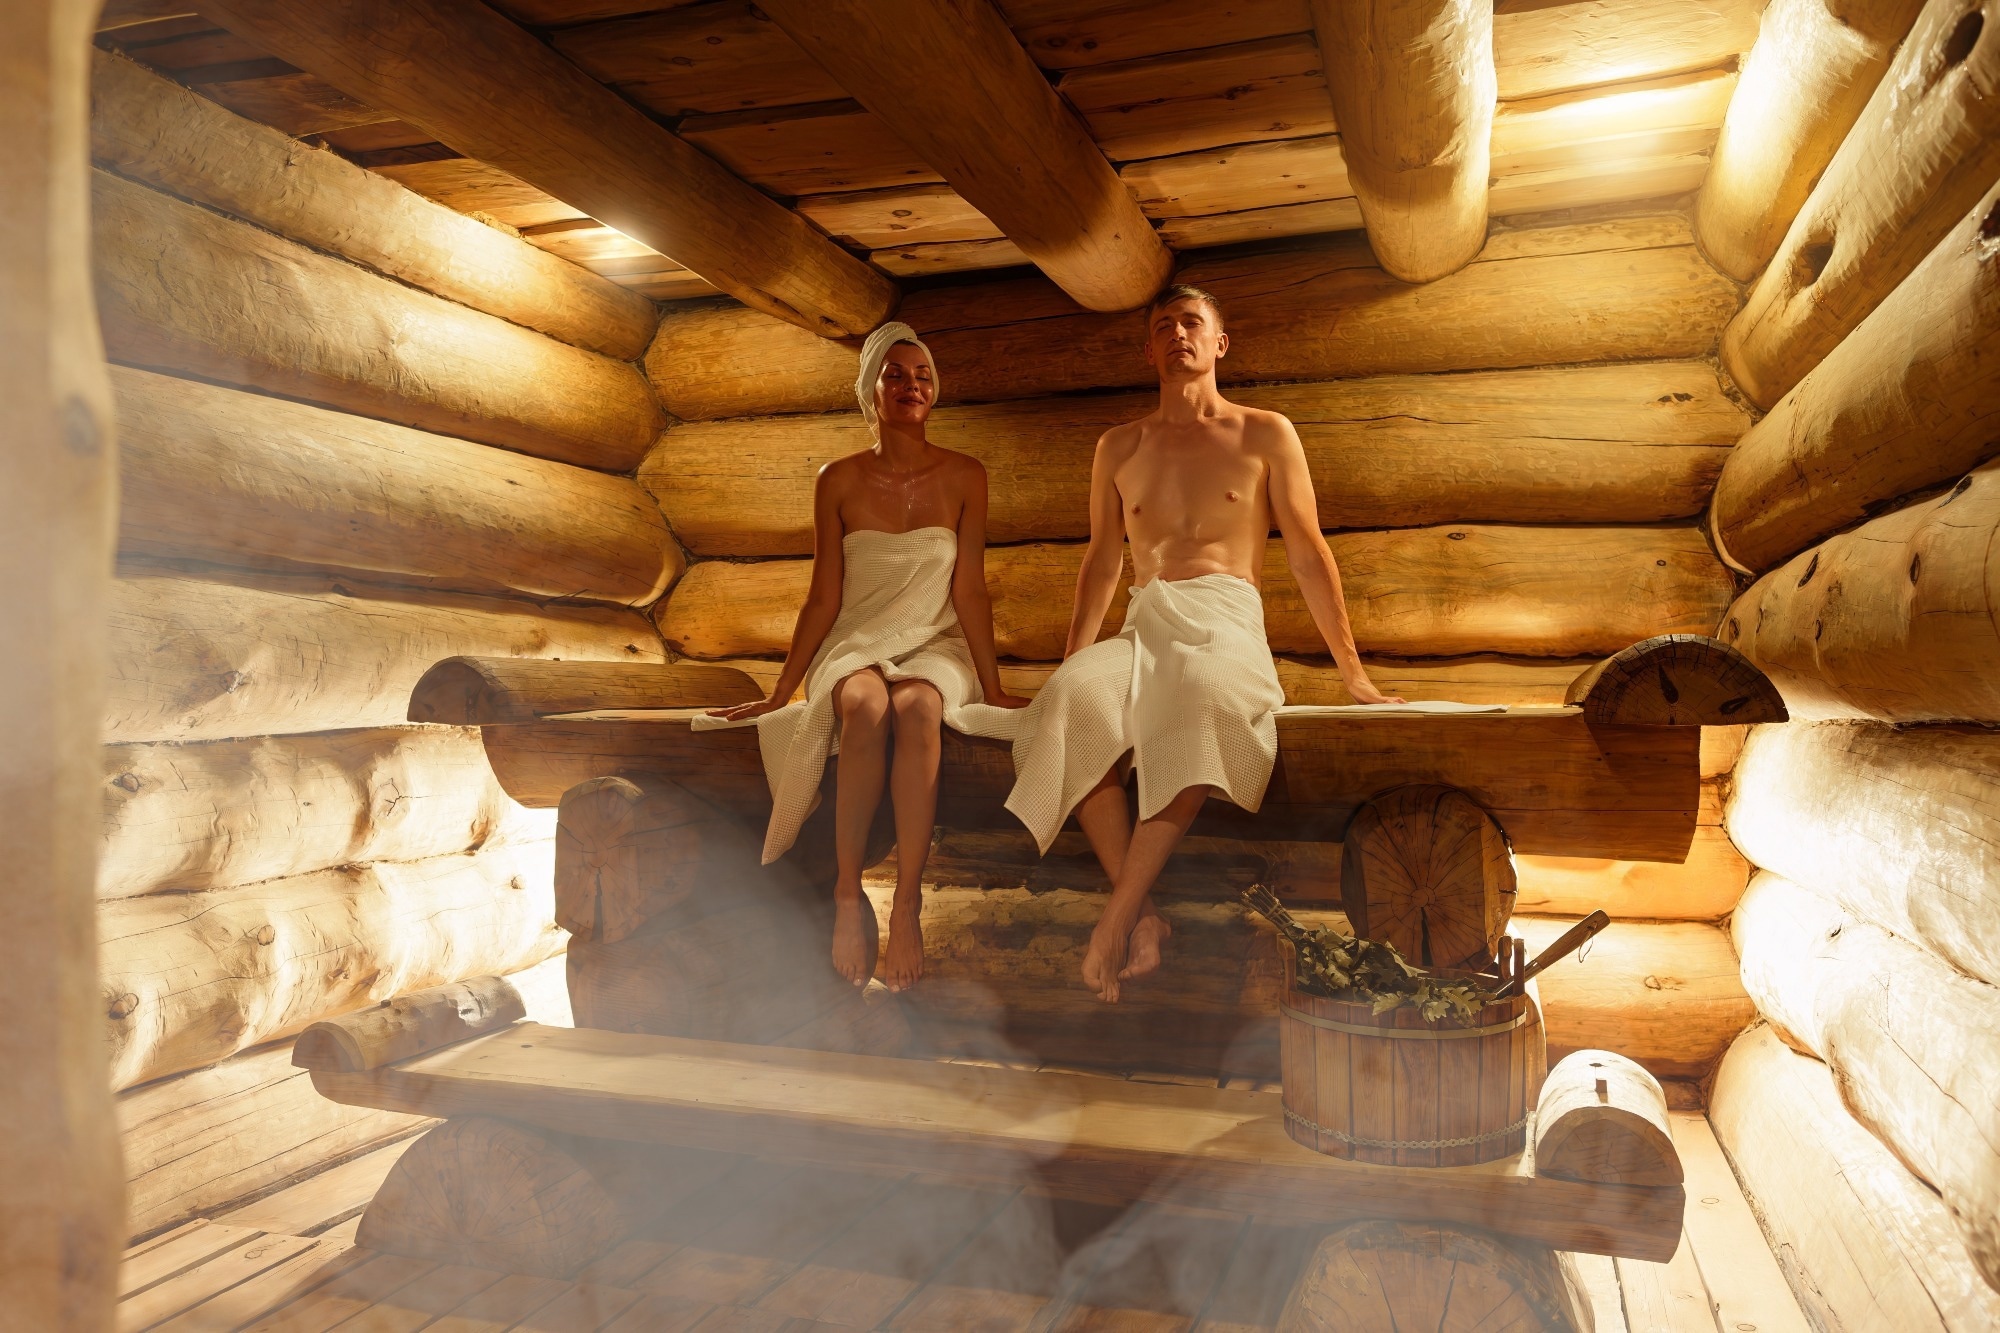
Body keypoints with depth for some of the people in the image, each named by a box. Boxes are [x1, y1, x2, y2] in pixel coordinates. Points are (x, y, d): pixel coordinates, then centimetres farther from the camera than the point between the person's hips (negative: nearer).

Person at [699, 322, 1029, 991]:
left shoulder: (964, 478, 4)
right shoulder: (839, 481, 5)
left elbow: (969, 590, 3)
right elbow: (823, 598, 5)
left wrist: (992, 686, -1)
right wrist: (780, 693, 2)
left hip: (935, 648, 0)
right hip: (854, 647, 0)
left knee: (915, 708, -38)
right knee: (866, 705, -38)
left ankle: (907, 903, -38)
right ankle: (848, 895, -31)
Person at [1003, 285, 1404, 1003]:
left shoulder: (1265, 434, 13)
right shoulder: (1119, 447, 22)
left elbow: (1308, 555, 11)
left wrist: (1354, 675, 8)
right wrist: (1069, 663, 24)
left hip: (1226, 623, -2)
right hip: (1143, 628, 3)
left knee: (1200, 697, -41)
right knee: (1070, 699, -34)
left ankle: (1120, 911, -38)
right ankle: (1144, 914, -35)